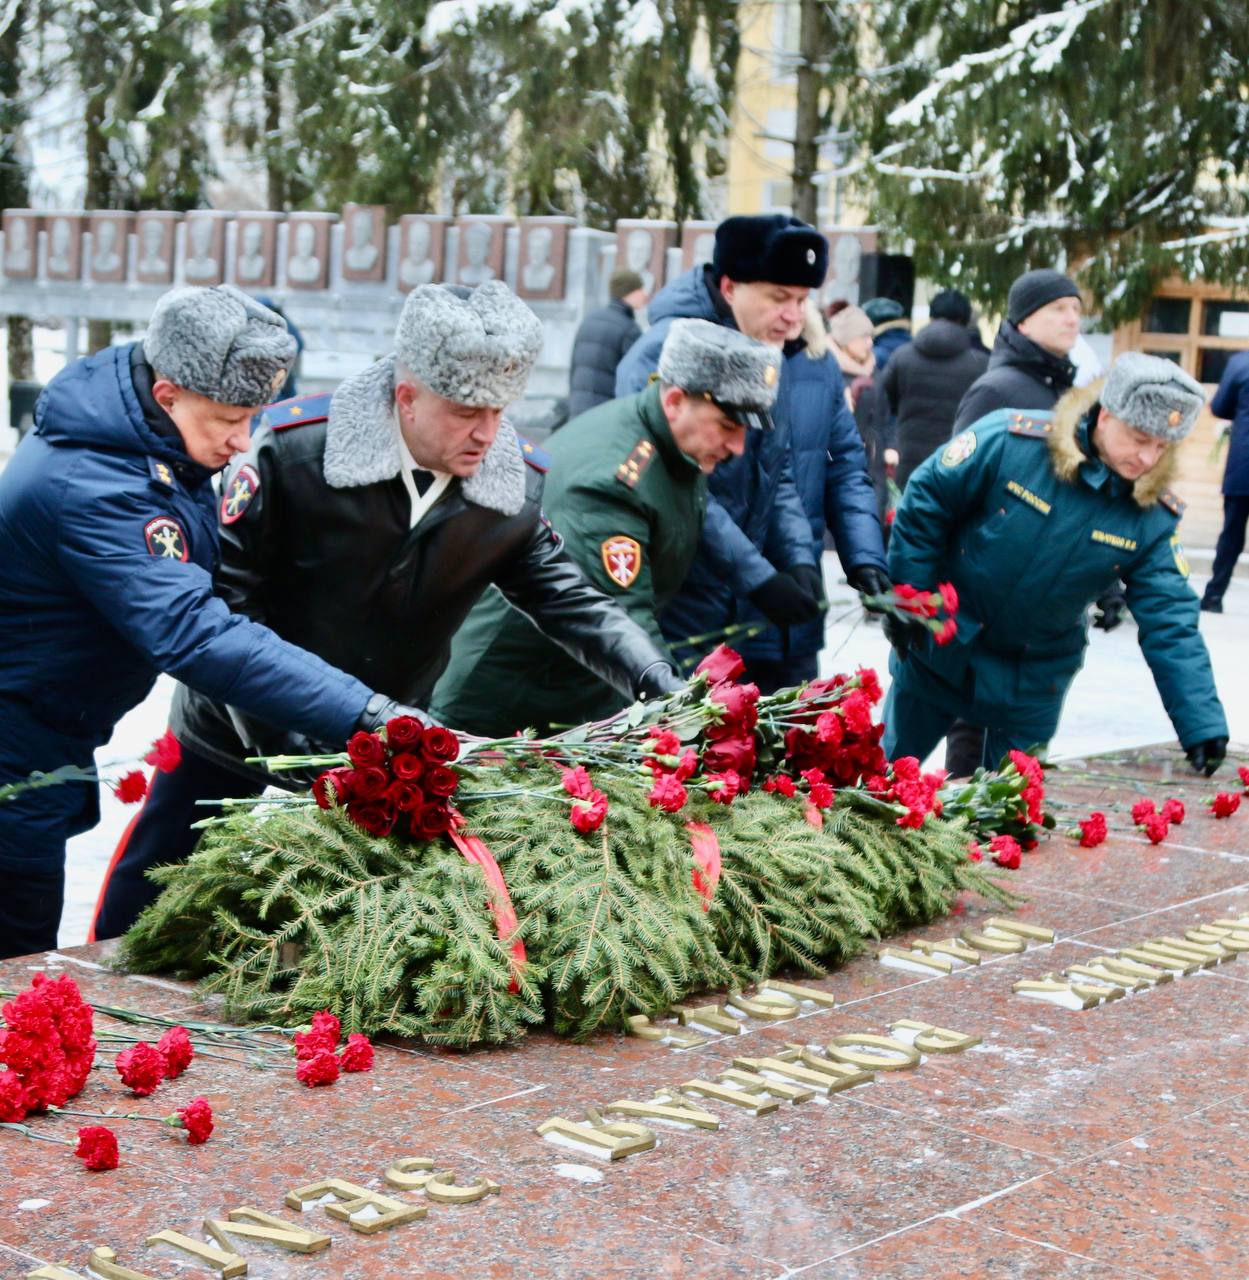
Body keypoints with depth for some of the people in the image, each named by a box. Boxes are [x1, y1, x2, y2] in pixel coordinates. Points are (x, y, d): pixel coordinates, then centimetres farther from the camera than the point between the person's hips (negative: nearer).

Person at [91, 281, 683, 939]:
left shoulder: (516, 485, -11)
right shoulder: (292, 447, -22)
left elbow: (573, 599, -8)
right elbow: (227, 594, -18)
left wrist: (662, 686, -25)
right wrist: (281, 741, -23)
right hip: (240, 735, -2)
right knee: (138, 918, 9)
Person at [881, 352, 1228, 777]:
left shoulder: (1152, 517, -14)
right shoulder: (1010, 439, -24)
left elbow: (1170, 620, -16)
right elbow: (925, 501, -14)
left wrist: (1203, 725, -25)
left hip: (1035, 677, 2)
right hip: (940, 644, -1)